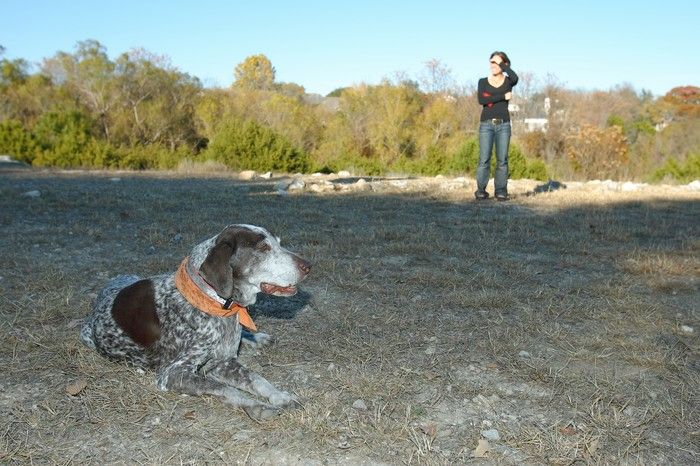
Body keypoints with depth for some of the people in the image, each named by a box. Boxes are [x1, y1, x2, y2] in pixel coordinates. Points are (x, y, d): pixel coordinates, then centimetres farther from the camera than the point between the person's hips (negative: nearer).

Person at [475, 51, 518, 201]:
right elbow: (481, 100, -10)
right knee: (484, 159, -9)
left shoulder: (508, 81, 6)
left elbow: (515, 78, -20)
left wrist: (502, 64, -8)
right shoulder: (483, 82, 7)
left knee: (502, 159, -4)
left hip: (503, 125, 0)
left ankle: (501, 191, 2)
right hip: (486, 124, 0)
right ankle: (481, 190, -3)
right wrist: (503, 97, -11)